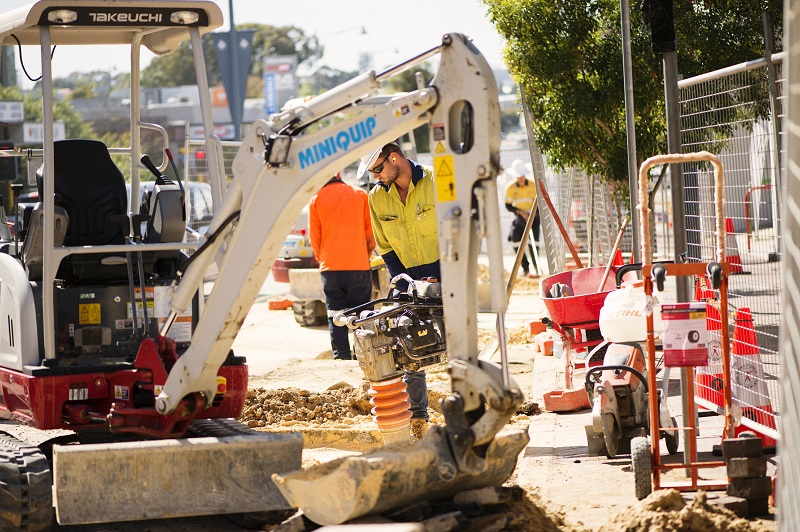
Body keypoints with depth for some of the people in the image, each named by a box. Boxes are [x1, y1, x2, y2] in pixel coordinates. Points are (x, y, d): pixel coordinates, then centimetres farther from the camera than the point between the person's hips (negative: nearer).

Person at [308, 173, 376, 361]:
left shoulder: (316, 200, 1)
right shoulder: (361, 195, 5)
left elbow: (315, 239, 4)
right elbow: (371, 233, 8)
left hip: (331, 268, -1)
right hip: (359, 267, 1)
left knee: (336, 317, 3)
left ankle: (342, 358, -1)